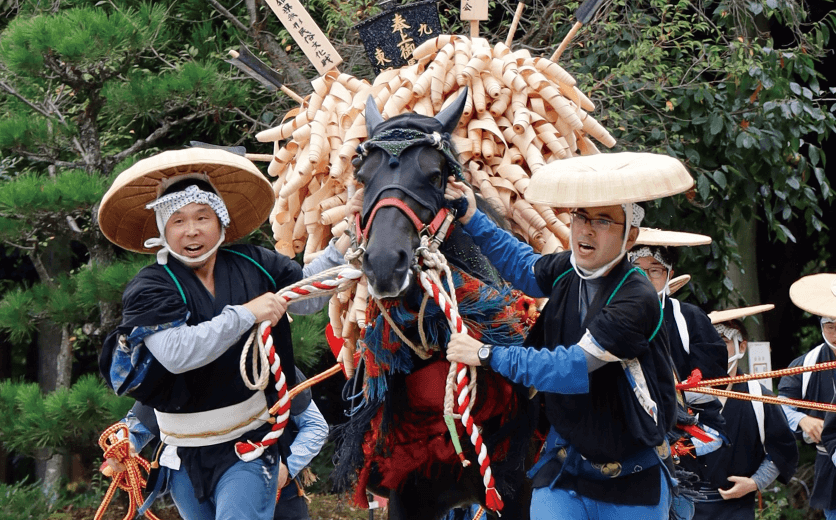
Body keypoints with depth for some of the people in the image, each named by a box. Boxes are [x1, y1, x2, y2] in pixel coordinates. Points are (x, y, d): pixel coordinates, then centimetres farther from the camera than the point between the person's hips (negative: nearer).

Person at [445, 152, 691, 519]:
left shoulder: (636, 299, -23)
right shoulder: (567, 272, -2)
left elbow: (573, 368, -27)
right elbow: (522, 265, 24)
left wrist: (488, 355, -21)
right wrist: (472, 220, 17)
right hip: (563, 466, 5)